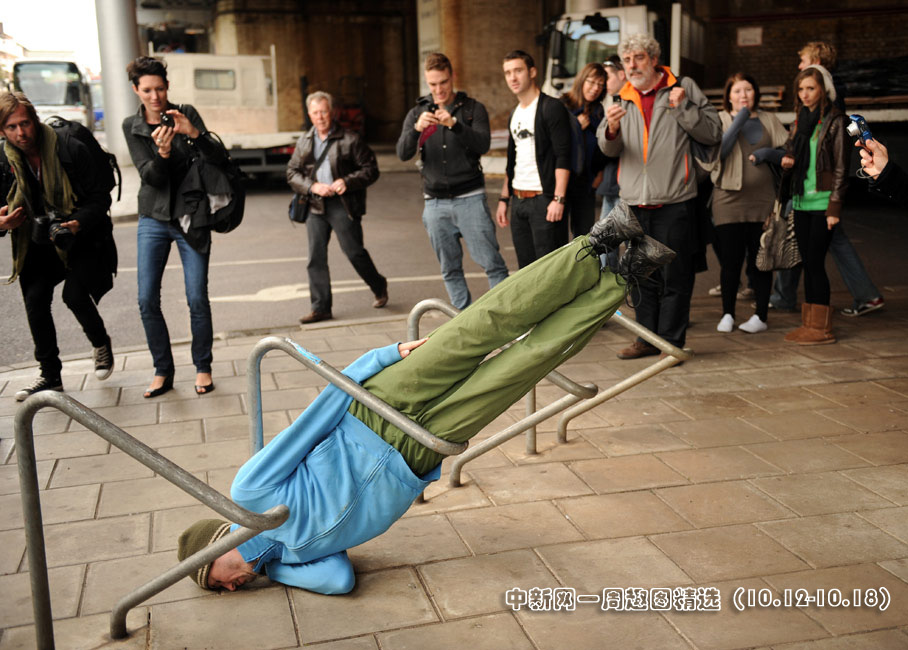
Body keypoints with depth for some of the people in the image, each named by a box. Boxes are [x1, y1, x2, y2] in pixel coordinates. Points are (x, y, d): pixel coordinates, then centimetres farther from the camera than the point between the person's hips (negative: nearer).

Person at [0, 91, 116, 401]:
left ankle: (101, 344, 14)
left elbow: (100, 197, -11)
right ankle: (50, 375, 9)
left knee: (74, 294, -19)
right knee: (35, 299, -8)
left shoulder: (71, 150, -15)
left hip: (82, 238, -4)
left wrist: (78, 224, -28)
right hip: (39, 243, 4)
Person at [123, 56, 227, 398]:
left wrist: (193, 132, -26)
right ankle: (163, 370, 12)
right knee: (147, 300, -3)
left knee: (197, 299, -4)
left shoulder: (186, 114, 0)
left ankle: (202, 367, 13)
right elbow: (150, 176, -7)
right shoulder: (132, 126, 3)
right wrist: (162, 152, -26)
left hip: (191, 218, -2)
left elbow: (219, 157, -9)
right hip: (153, 219, 2)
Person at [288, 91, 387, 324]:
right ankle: (321, 308, 11)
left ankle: (379, 287, 26)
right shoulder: (304, 142, 11)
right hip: (315, 206, 5)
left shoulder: (350, 139, -3)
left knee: (354, 252, -1)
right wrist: (312, 186, -7)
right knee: (316, 257, 3)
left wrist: (347, 181, -18)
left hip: (343, 205, -4)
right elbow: (292, 173, 11)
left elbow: (371, 169, -3)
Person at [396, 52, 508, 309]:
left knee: (492, 263, -7)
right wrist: (417, 129, -24)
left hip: (470, 199, -3)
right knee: (450, 269, 8)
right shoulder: (417, 113, 8)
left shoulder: (472, 108, 2)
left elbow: (483, 144, -14)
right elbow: (402, 153, -4)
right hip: (435, 202, 3)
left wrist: (454, 124, -29)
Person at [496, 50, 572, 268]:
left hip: (544, 200, -8)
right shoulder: (515, 115, 17)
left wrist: (558, 199, -21)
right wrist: (504, 199, 18)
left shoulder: (551, 108, -7)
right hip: (518, 200, 8)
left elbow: (563, 156, -14)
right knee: (525, 269, 10)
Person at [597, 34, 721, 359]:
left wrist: (683, 109, -12)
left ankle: (671, 342, 9)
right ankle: (648, 338, 21)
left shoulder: (684, 88, 3)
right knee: (641, 277, 10)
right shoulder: (622, 99, 14)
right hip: (635, 203, 4)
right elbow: (609, 149, 7)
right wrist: (611, 129, -15)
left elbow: (713, 133, 0)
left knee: (675, 277, 0)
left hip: (674, 203, -4)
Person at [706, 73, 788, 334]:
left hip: (763, 200, 2)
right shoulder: (720, 120, 5)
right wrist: (739, 120, -12)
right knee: (730, 261, 0)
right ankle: (727, 314, 13)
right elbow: (717, 151, -12)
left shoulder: (769, 120, 13)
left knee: (760, 260, 5)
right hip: (729, 198, -2)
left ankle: (761, 316, 13)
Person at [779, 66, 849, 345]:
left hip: (822, 201, -7)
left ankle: (822, 327, -1)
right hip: (801, 202, 7)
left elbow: (841, 167, -8)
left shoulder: (834, 120, -5)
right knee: (808, 262, 8)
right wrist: (787, 162, -3)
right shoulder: (800, 121, 15)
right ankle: (809, 323, 14)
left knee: (815, 262, -8)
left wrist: (834, 207, -13)